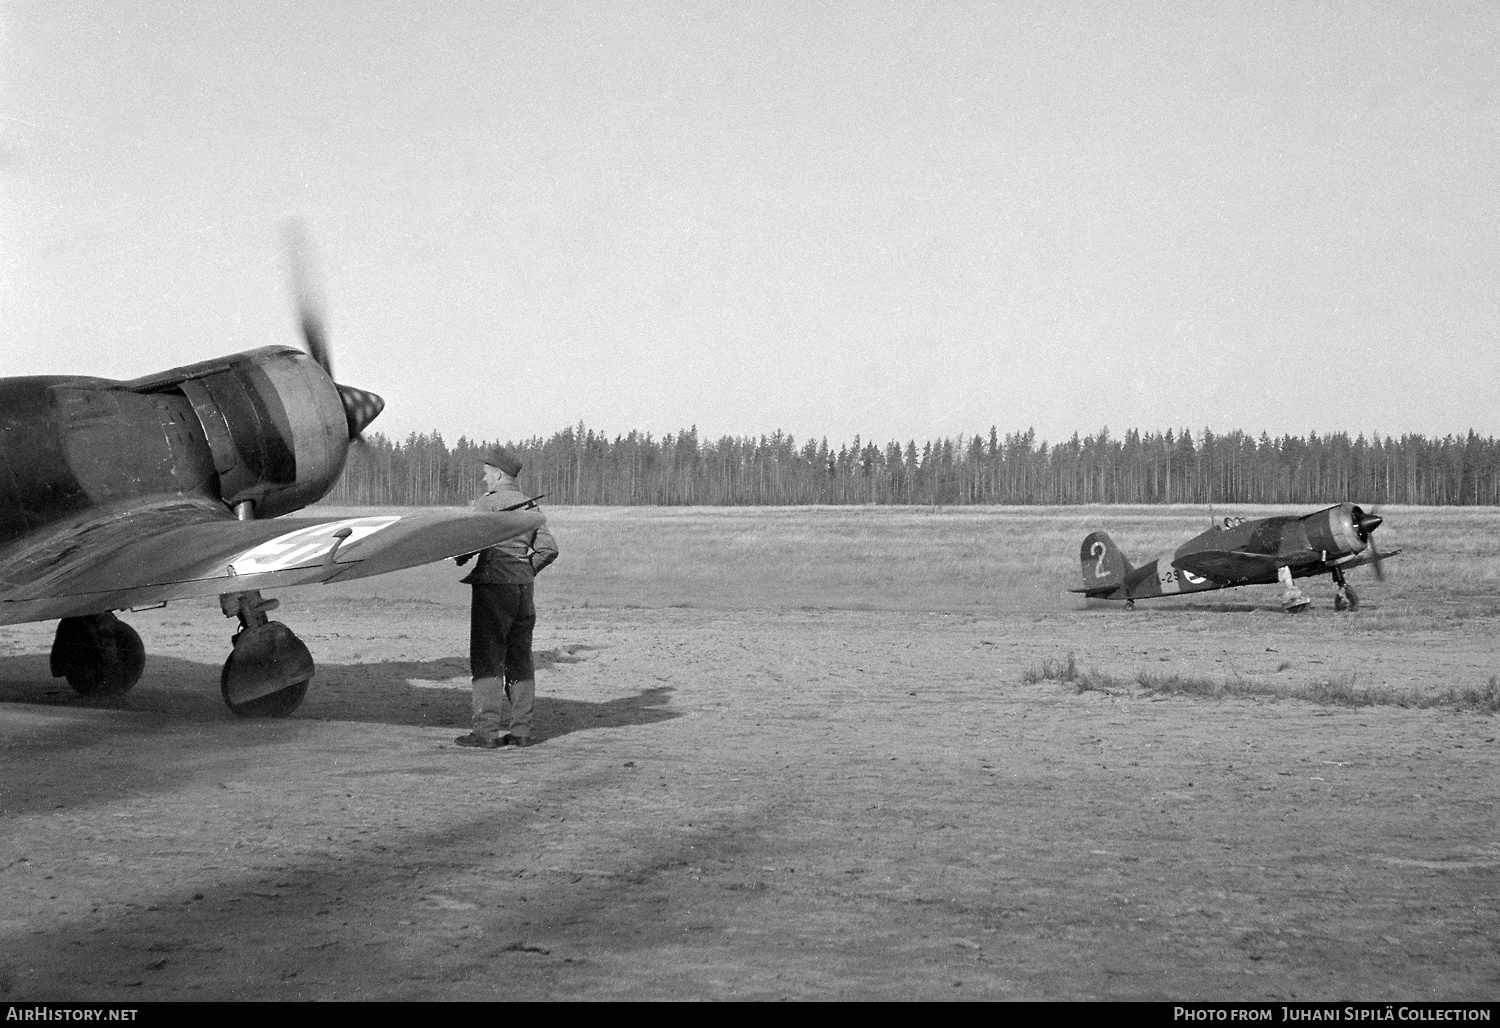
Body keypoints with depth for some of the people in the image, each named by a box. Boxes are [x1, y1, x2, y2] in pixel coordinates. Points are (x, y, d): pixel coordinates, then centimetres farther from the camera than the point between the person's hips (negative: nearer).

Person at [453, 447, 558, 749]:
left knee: (487, 660, -4)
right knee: (520, 660, 10)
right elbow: (548, 548, 9)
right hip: (524, 588, 7)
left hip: (493, 586, -7)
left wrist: (460, 559, 5)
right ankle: (520, 729, 11)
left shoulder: (485, 505, -8)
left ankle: (487, 730, -8)